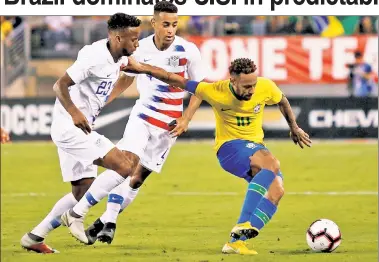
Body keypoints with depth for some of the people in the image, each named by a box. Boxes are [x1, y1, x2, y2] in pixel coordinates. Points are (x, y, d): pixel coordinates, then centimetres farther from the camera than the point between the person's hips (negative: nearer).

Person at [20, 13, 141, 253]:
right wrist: (74, 112, -35)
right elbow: (60, 85, -22)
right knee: (124, 166, -16)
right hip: (70, 127, -10)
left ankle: (34, 237, 16)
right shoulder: (95, 57, -19)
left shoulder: (116, 58, 9)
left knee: (83, 190, 13)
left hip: (81, 129, 10)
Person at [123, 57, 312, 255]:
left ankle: (236, 241, -20)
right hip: (229, 147, -6)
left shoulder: (265, 87, -11)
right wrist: (142, 68, -17)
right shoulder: (216, 92, -20)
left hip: (256, 145, 6)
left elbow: (282, 101, 13)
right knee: (272, 164, -34)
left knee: (276, 190, -17)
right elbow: (177, 81, -15)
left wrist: (294, 128, 20)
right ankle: (244, 224, -40)